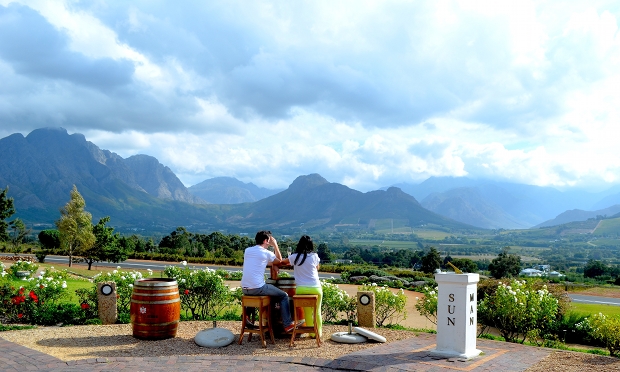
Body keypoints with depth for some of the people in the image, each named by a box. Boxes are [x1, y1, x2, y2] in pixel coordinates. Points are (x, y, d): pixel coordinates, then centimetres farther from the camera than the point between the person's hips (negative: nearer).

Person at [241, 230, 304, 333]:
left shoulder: (247, 250, 11)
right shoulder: (267, 253, -4)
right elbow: (280, 261, 15)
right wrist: (275, 245, 17)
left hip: (244, 289, 6)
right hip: (258, 288, -6)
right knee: (284, 296, 9)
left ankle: (247, 316, 33)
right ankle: (288, 325, 8)